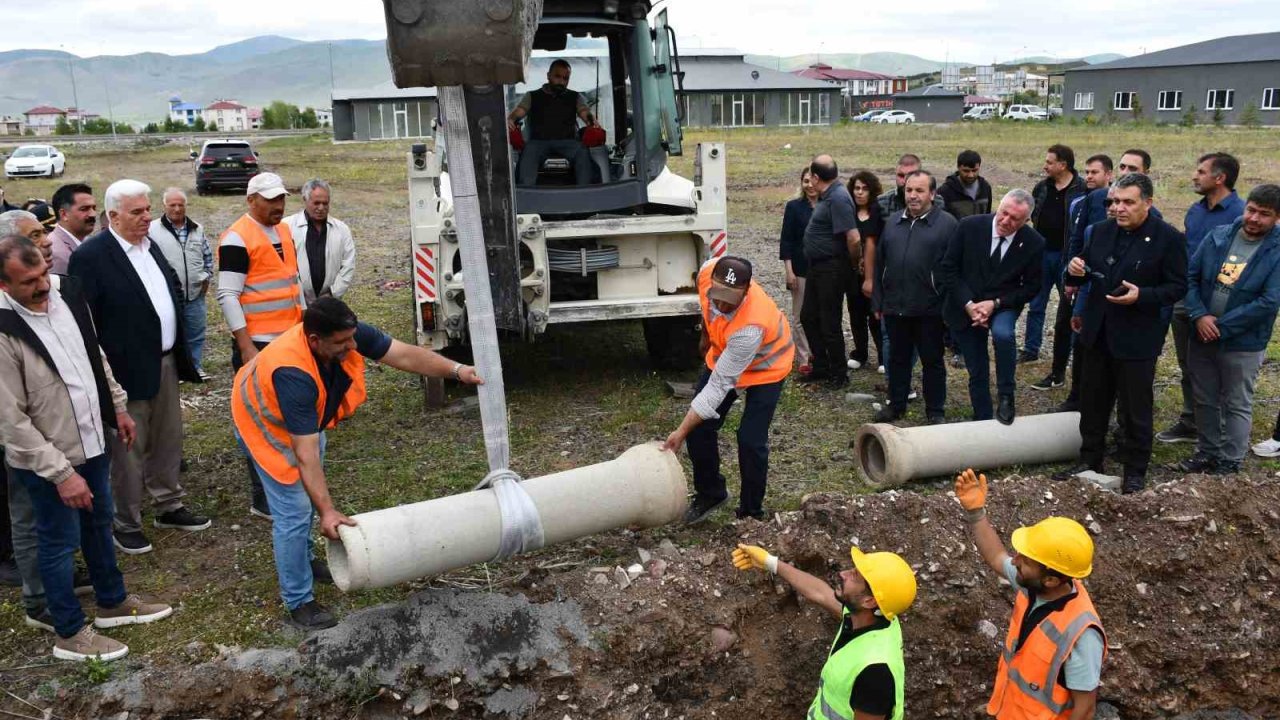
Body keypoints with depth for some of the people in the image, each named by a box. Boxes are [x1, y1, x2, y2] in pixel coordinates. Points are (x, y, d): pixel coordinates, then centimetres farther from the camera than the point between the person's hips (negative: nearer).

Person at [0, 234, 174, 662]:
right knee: (60, 541, 9)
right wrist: (60, 472, -21)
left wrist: (118, 407, 15)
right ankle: (70, 633, 27)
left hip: (90, 441, 7)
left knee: (99, 525, 22)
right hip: (45, 460, -7)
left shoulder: (66, 293, -6)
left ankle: (113, 602, 42)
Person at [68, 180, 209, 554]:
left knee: (167, 441, 18)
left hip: (165, 362, 7)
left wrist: (180, 352, 16)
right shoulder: (90, 256, -16)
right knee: (128, 450, 6)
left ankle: (169, 507, 34)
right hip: (128, 370, -7)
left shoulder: (150, 244, 8)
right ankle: (126, 524, 21)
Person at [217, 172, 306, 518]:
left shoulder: (284, 230, 12)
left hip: (290, 338, 8)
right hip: (258, 344, -8)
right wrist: (246, 347, -19)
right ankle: (263, 500, 4)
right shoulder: (237, 239, -13)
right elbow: (228, 296, -16)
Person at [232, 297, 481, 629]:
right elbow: (305, 453, -44)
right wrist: (327, 511, -45)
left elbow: (404, 354, -24)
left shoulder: (350, 334, -28)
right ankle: (298, 602, 5)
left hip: (309, 416, 8)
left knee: (310, 491, 22)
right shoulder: (294, 374, -44)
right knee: (294, 511, -9)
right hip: (267, 423, -8)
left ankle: (302, 559, 44)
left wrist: (457, 370, -34)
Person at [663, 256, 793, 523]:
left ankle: (751, 512, 10)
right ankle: (709, 493, 23)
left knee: (750, 441, -13)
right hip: (724, 354, 6)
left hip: (765, 366, -6)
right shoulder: (707, 272, -28)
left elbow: (720, 384, -39)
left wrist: (681, 432, -37)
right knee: (699, 427, 1)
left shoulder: (750, 327, -44)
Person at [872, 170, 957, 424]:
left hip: (929, 308, -4)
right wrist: (878, 302, 10)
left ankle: (935, 410, 19)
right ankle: (896, 403, 28)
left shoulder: (946, 223, -4)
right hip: (895, 307, 4)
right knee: (898, 358, 15)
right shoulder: (892, 223, 11)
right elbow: (880, 264, 13)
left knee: (932, 360, 7)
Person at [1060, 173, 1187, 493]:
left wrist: (1141, 295, -26)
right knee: (1092, 403, 15)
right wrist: (1074, 271, -12)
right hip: (1098, 333, 5)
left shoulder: (1168, 238, -11)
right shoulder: (1101, 231, 4)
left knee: (1135, 408, 6)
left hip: (1137, 338, -5)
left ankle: (1135, 470, 21)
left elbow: (1177, 287, -10)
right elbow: (1085, 272, 11)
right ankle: (1089, 460, 30)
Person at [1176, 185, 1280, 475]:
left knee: (1236, 406, 10)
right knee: (1204, 400, 17)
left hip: (1243, 345, -4)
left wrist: (1221, 326, -18)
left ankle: (1229, 463, 23)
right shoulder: (1218, 235, -2)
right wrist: (1200, 316, -15)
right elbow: (1191, 276, -1)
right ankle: (1207, 452, 34)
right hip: (1201, 337, 4)